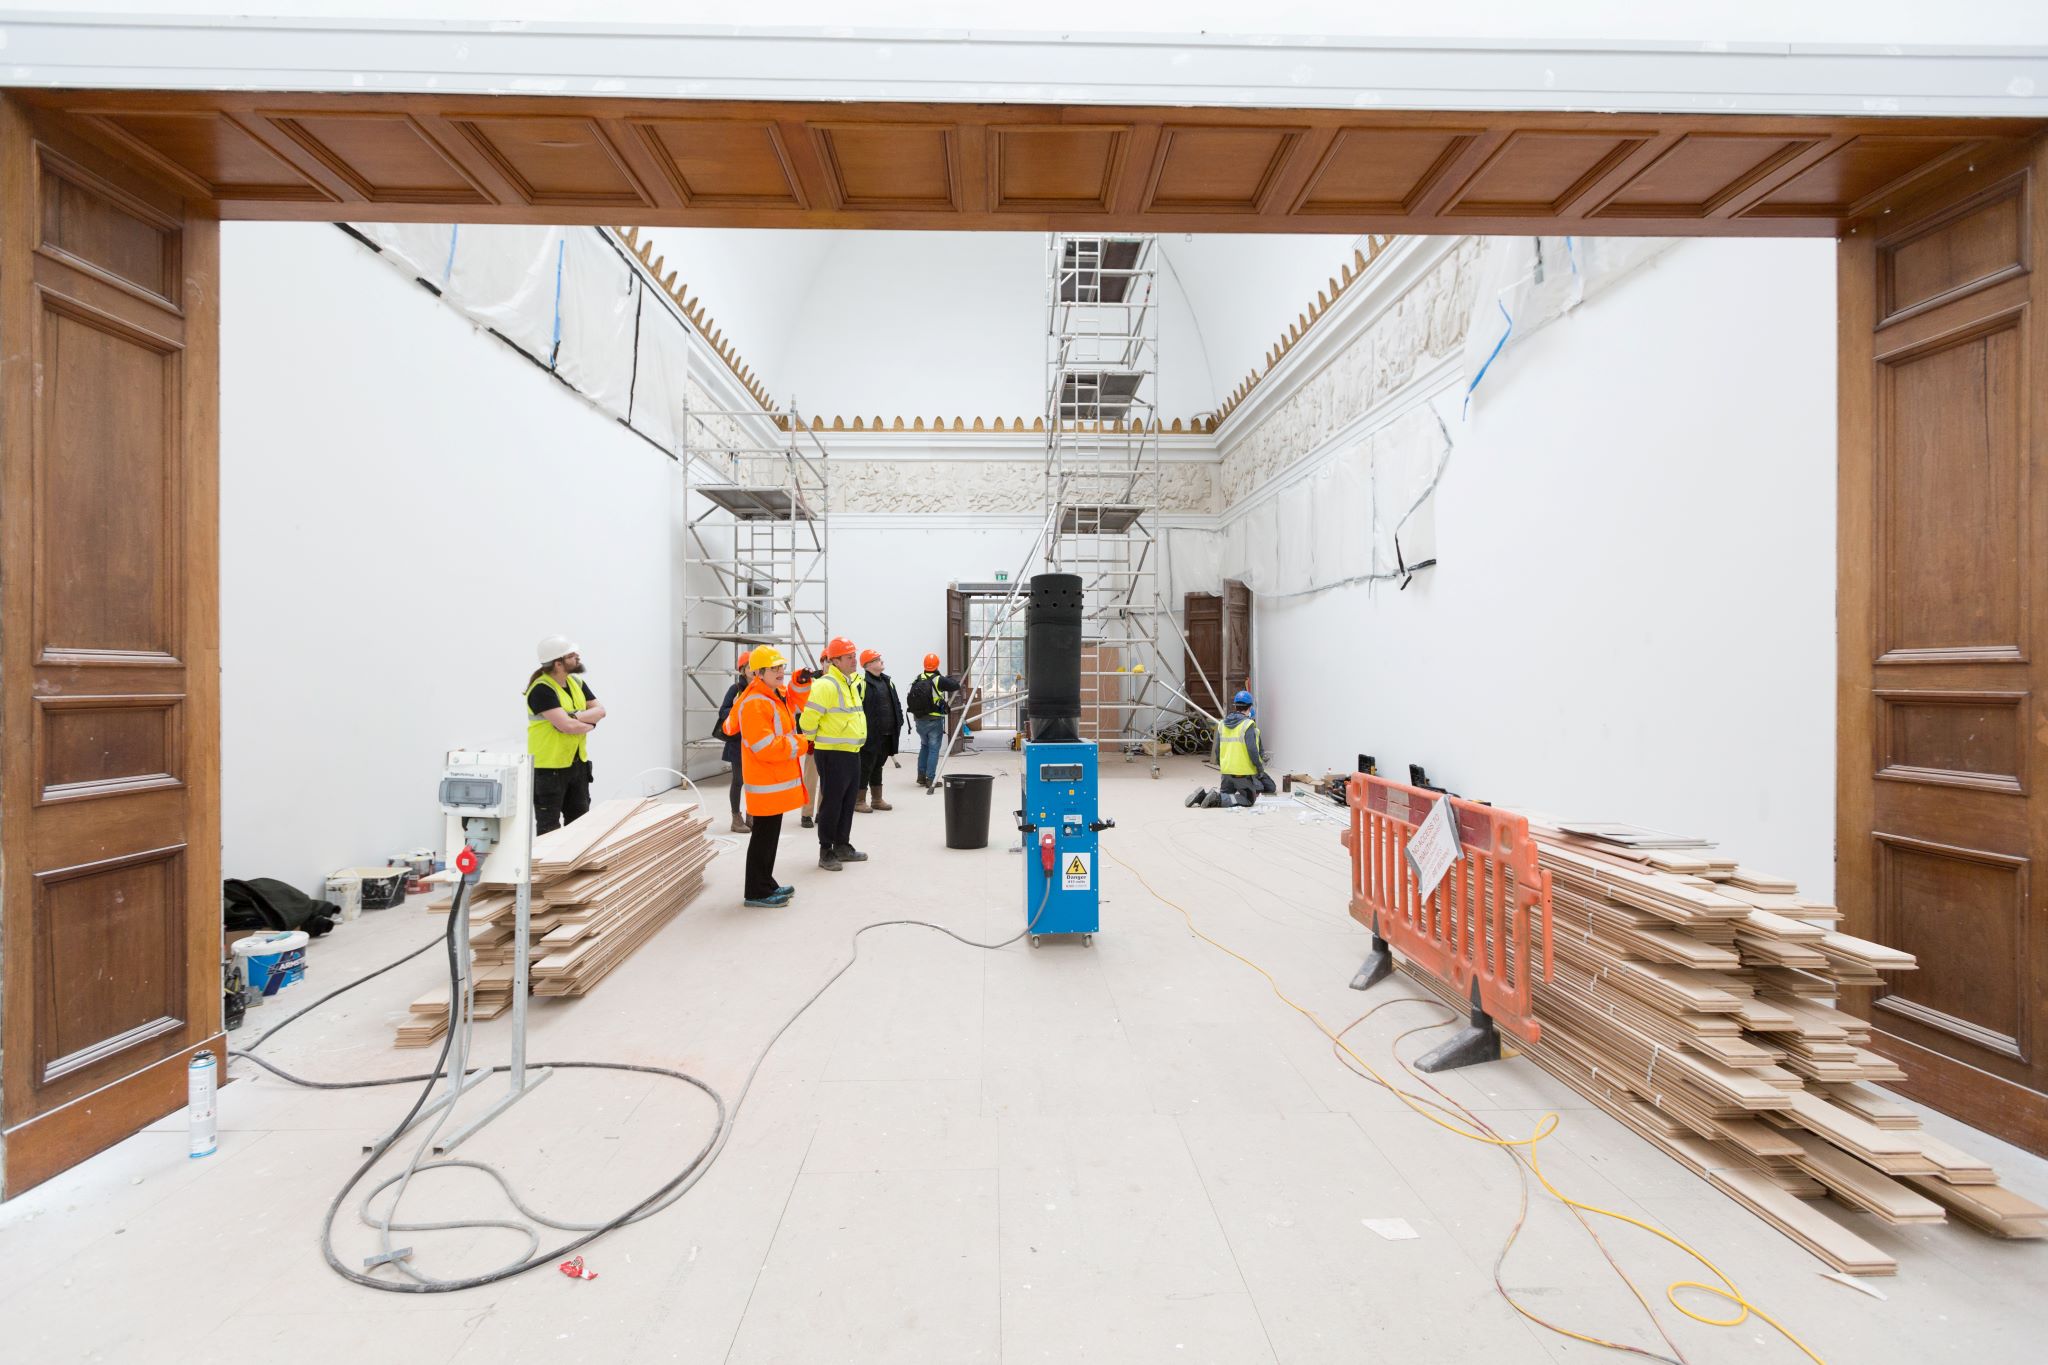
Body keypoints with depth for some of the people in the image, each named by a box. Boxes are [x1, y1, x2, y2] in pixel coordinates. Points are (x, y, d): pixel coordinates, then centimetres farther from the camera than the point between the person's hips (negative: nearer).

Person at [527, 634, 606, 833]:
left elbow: (599, 711, 2)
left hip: (578, 763, 8)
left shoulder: (576, 682, 7)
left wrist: (575, 716, -16)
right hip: (549, 768, -8)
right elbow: (566, 726, -27)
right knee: (550, 828, 2)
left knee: (580, 822, 16)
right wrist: (589, 723, -7)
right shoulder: (541, 689, -19)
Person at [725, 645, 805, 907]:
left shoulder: (776, 696, 10)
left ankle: (766, 884, 30)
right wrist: (798, 744, -17)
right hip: (766, 784, -10)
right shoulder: (755, 704, -21)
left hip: (777, 781, 10)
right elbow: (765, 747, -27)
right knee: (764, 837, -1)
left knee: (770, 835, 18)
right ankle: (756, 892, 11)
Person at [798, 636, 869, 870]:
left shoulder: (855, 681, 11)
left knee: (848, 802, 16)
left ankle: (843, 846, 28)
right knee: (831, 802, -1)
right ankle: (826, 852, 10)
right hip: (832, 754, -9)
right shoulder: (825, 685, -19)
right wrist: (814, 739, -5)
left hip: (852, 752, 9)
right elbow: (808, 719, -19)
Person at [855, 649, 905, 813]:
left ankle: (877, 799, 26)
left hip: (887, 734, 8)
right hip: (870, 735, -8)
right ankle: (859, 801, 9)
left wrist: (898, 724, 13)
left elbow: (896, 705, 19)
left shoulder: (888, 681, 14)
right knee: (865, 767, 0)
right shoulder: (862, 683, -12)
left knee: (878, 766, 17)